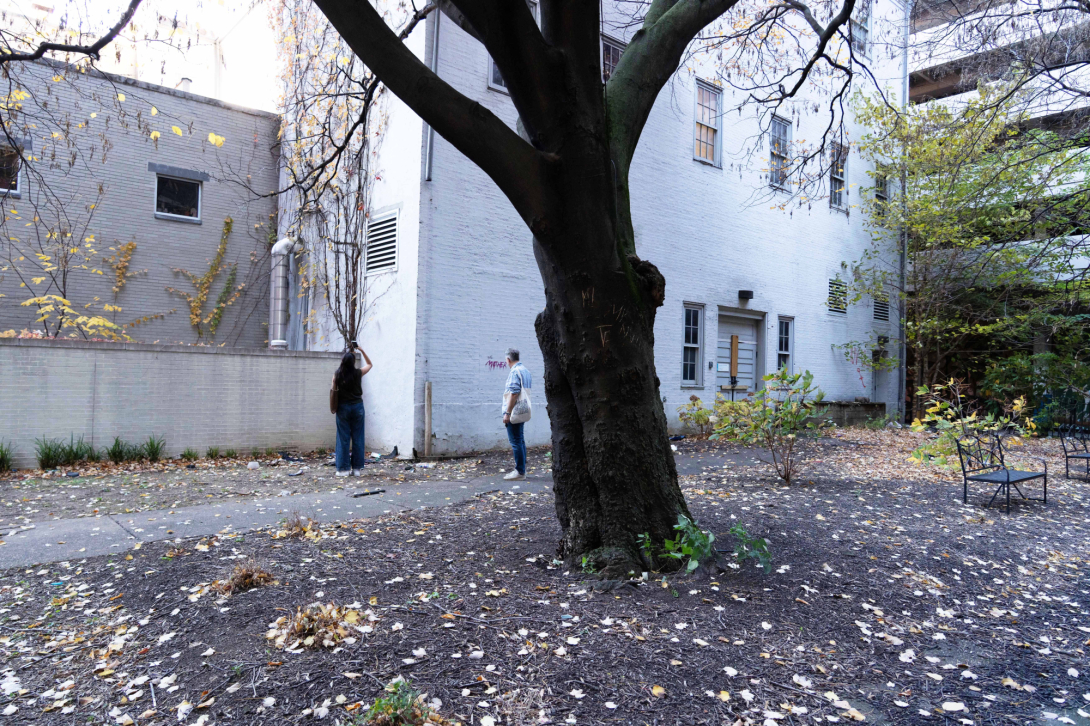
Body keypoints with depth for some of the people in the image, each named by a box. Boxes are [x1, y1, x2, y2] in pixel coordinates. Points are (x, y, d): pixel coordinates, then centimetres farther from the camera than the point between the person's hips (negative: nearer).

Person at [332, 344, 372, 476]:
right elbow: (369, 364, 13)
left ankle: (343, 468, 7)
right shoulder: (358, 373, -6)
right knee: (357, 438, 7)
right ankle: (357, 468, 10)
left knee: (343, 438, 5)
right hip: (357, 406, 0)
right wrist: (362, 351, 8)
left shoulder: (337, 375, -7)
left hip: (343, 407, 0)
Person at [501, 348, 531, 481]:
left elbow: (513, 393, -23)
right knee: (520, 440, 15)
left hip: (514, 411, -10)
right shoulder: (525, 370, 15)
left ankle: (520, 471, -3)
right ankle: (521, 469, 21)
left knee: (515, 441, -6)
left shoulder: (514, 372, -15)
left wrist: (507, 413, -21)